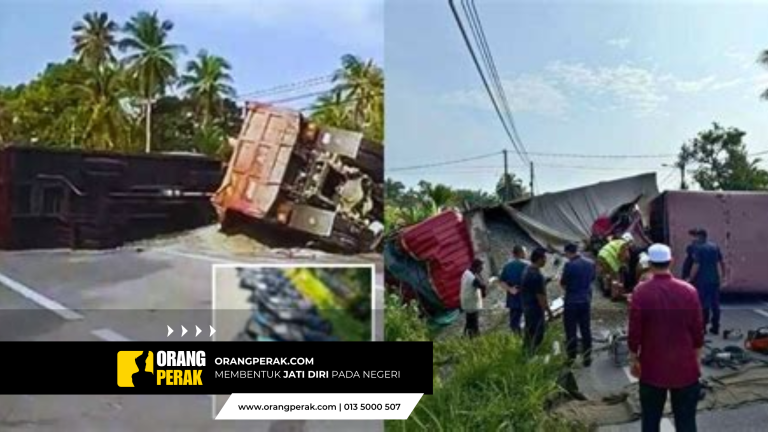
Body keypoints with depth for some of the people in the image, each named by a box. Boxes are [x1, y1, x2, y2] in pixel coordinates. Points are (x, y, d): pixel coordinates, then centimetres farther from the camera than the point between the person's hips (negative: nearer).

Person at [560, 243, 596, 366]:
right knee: (586, 330, 12)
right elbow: (592, 279, 13)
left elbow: (562, 283, -11)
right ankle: (587, 358, 18)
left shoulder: (570, 265, -18)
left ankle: (571, 359, 9)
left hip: (571, 302, -5)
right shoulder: (591, 263, 0)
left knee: (571, 332, 4)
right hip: (586, 301, 5)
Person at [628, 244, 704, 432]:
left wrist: (634, 360, 6)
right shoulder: (689, 291, -7)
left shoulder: (641, 292, -12)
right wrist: (696, 360, 13)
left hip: (652, 368, -1)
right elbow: (697, 332, -1)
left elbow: (634, 333, -8)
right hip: (685, 368, 1)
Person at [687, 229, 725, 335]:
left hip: (702, 280, -5)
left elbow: (696, 265, -17)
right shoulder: (715, 246, 7)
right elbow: (721, 262, 11)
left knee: (703, 304, 2)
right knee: (715, 303, 11)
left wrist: (690, 279, -10)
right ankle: (715, 327, 16)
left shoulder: (698, 248, -12)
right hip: (715, 279, 6)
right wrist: (723, 273, 25)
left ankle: (703, 327, 6)